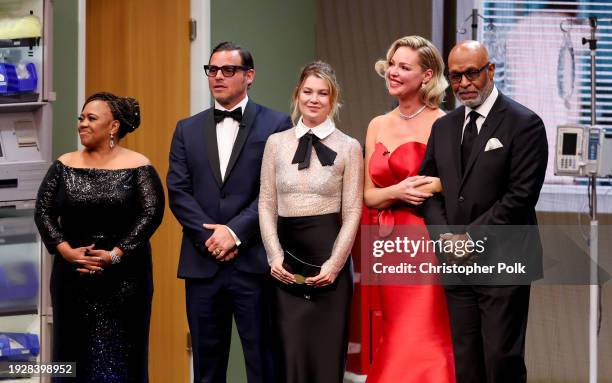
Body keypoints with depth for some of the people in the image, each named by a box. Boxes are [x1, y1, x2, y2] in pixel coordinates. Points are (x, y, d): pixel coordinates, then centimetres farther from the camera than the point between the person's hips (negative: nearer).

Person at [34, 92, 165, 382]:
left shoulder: (137, 167, -2)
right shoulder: (64, 166, 7)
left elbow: (152, 213, -9)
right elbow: (43, 211, 3)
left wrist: (115, 254, -17)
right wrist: (66, 251, -12)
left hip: (123, 277, -3)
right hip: (72, 277, 3)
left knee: (118, 355, -1)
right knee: (74, 352, 6)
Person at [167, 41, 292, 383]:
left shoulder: (276, 125, 1)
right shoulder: (188, 130, 13)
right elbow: (178, 191, 5)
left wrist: (235, 232, -14)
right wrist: (209, 237, -9)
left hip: (254, 263, -4)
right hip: (202, 263, 4)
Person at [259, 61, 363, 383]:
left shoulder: (348, 147, 2)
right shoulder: (276, 143, 8)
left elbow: (352, 212, -1)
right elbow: (266, 204, 8)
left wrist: (335, 263, -10)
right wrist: (274, 256, -3)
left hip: (328, 255, -2)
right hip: (286, 257, 2)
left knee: (327, 354, 1)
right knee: (290, 354, -1)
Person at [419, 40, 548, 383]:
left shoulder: (524, 124, -6)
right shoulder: (443, 127, 15)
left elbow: (521, 195, -12)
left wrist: (471, 236, -13)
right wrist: (446, 236, -4)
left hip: (503, 263, -6)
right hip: (457, 263, 6)